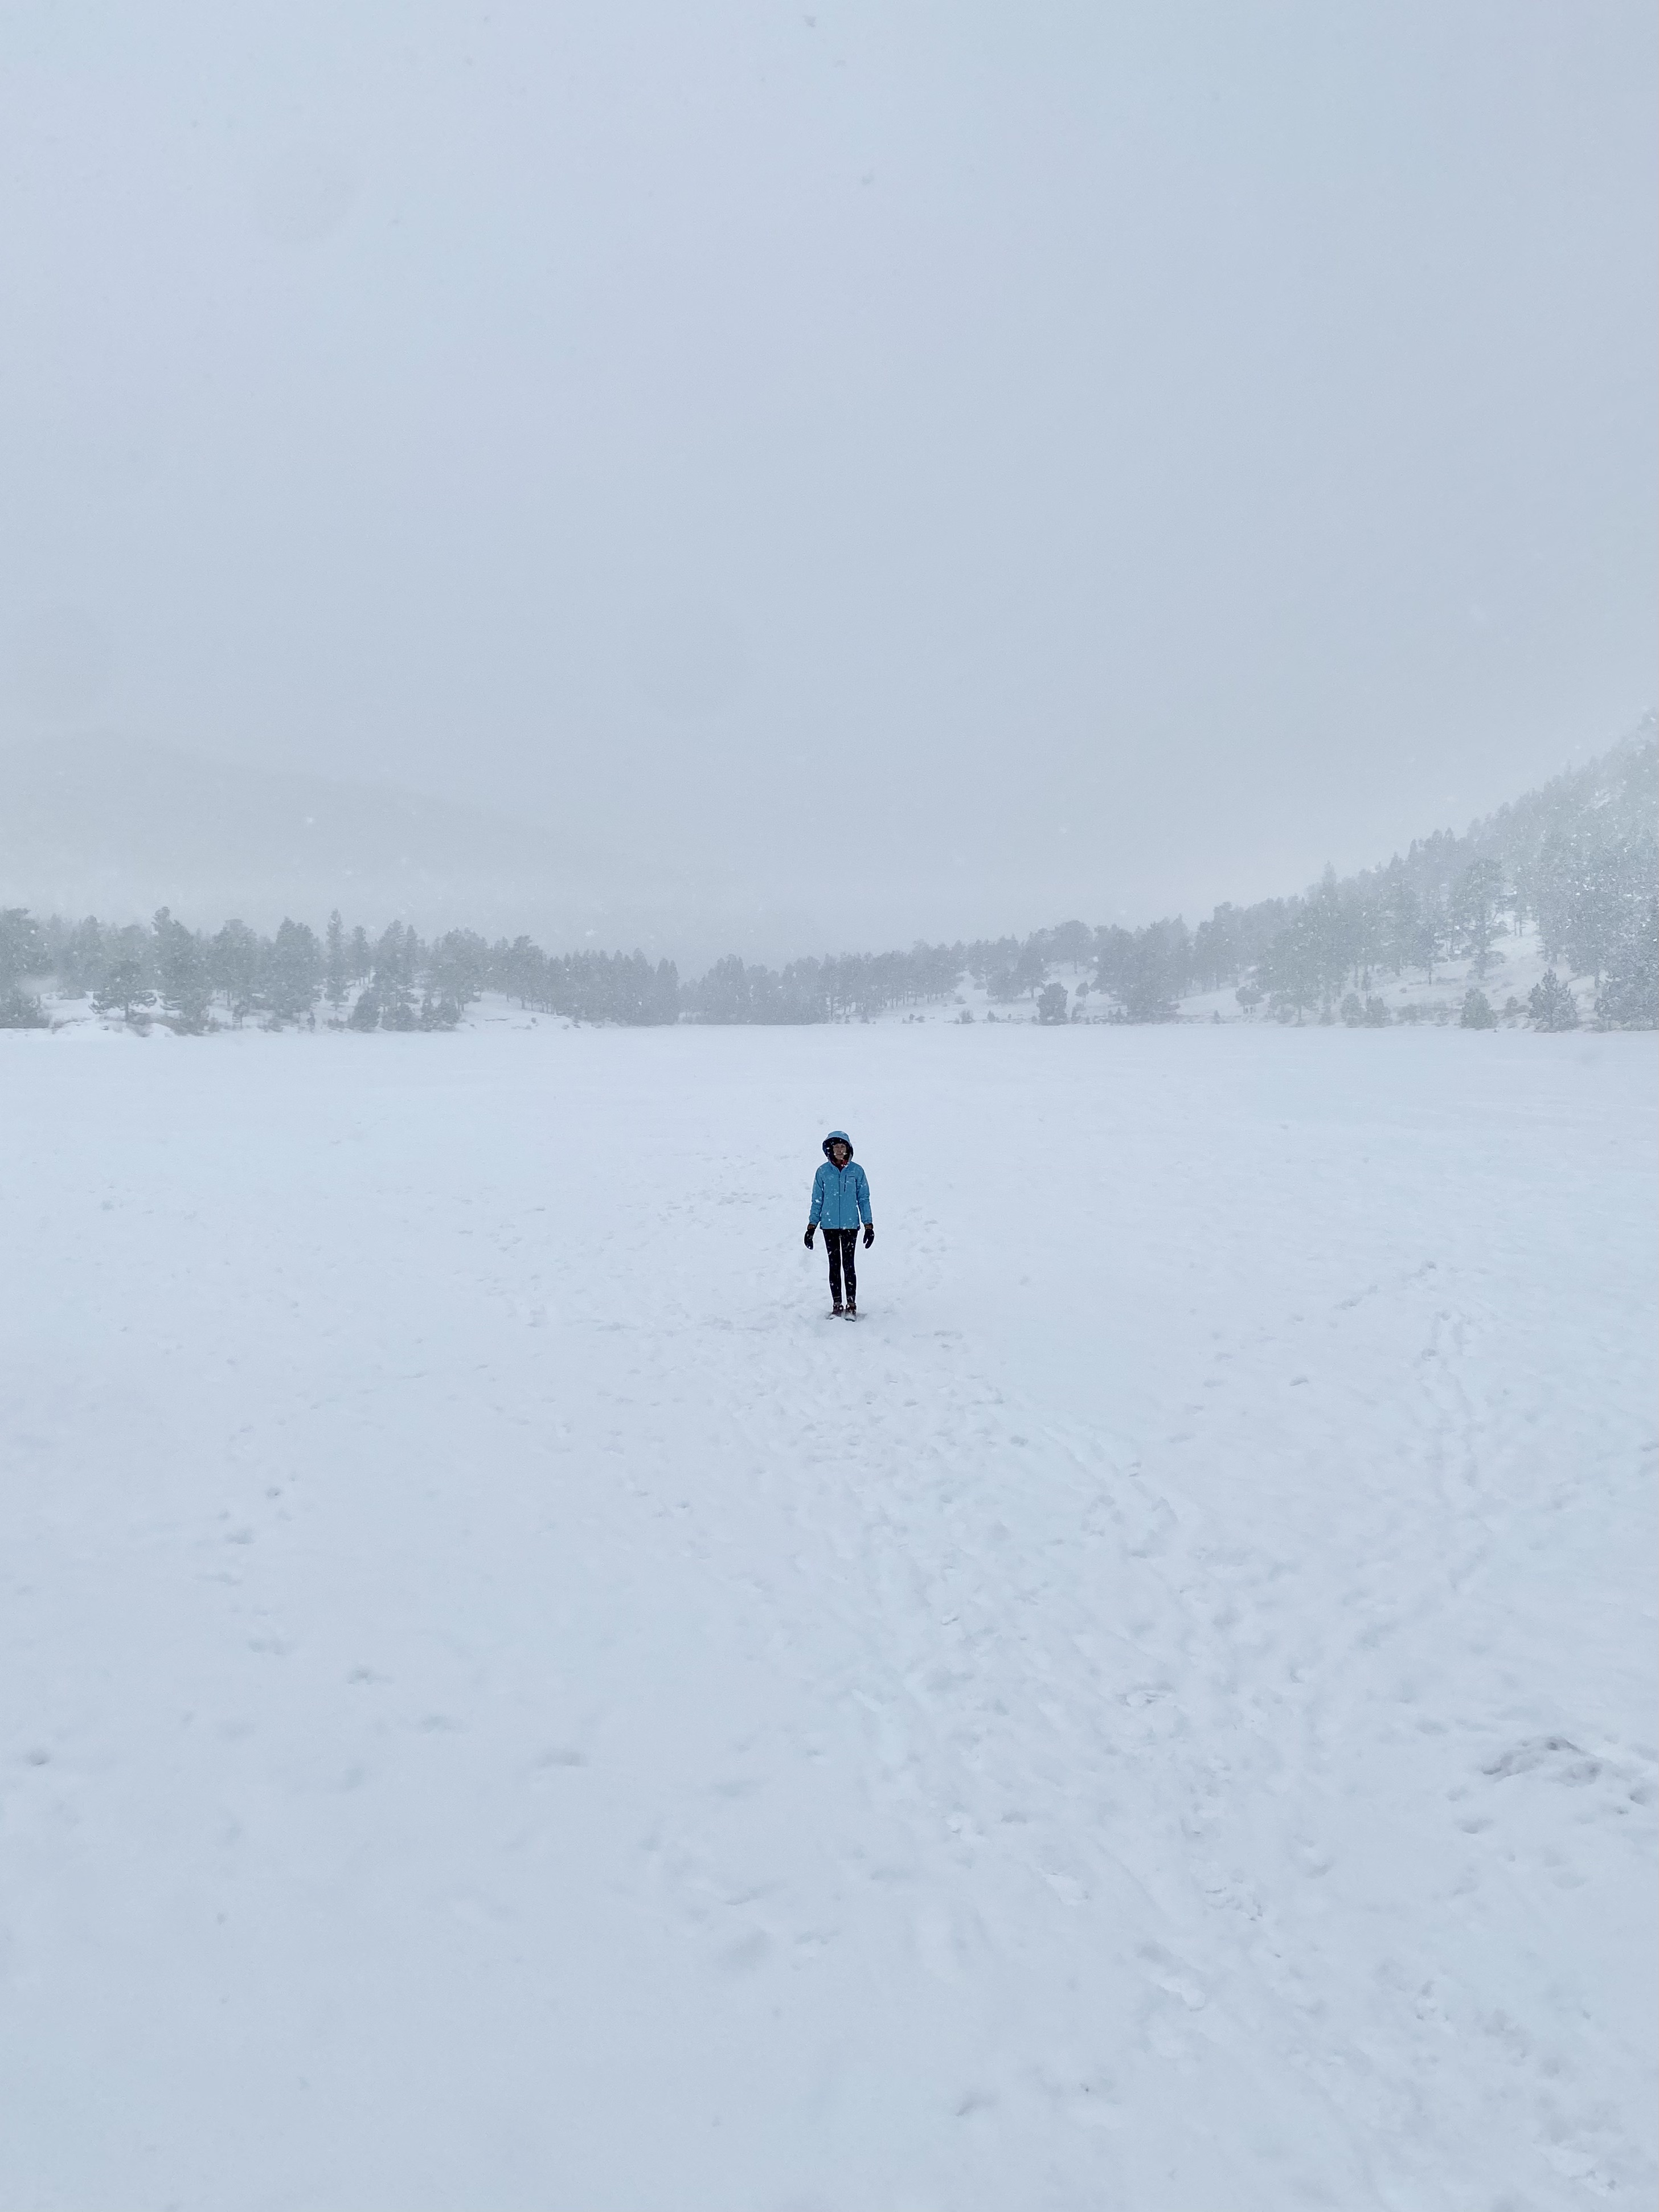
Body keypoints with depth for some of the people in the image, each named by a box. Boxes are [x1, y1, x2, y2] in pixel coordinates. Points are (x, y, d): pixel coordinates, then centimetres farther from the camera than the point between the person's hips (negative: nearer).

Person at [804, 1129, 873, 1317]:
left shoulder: (856, 1171, -1)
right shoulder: (823, 1172, 1)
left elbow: (864, 1199, 4)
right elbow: (817, 1201, 6)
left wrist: (869, 1226, 1)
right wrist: (811, 1227, 4)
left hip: (850, 1225, -1)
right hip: (829, 1226, 1)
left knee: (848, 1264, -4)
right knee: (834, 1265, 7)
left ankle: (852, 1305, 3)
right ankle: (837, 1305, 14)